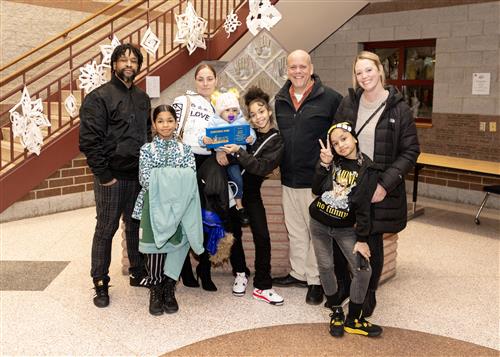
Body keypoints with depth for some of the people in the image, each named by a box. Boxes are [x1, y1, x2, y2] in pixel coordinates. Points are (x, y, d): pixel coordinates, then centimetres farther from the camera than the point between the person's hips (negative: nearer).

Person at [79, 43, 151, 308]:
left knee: (136, 227, 15)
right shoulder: (99, 97, -8)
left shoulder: (142, 98, 13)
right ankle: (100, 284, 14)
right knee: (106, 230, 3)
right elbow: (89, 140, -13)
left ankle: (138, 273, 29)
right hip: (112, 177, -6)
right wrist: (104, 174, -14)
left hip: (138, 175, 6)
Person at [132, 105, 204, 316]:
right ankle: (155, 291, 13)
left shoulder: (185, 149, 7)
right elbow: (146, 180, -5)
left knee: (173, 245, 3)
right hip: (155, 206, -1)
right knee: (156, 247, -1)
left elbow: (190, 178, -2)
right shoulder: (147, 150, 4)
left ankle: (169, 290, 16)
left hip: (178, 207, 1)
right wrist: (175, 178, -12)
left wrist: (162, 178, -15)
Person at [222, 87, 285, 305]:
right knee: (234, 233, 6)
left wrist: (238, 152, -29)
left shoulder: (277, 140, -5)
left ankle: (262, 286, 5)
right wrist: (221, 149, -15)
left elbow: (262, 167, -19)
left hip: (251, 191, -1)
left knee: (262, 236, -6)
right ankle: (240, 273, 27)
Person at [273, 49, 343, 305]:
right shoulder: (280, 100, 10)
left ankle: (315, 280, 19)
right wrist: (281, 163, 13)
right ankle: (298, 273, 33)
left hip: (316, 179, -6)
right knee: (295, 231, 17)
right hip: (288, 178, 6)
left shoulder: (330, 98, -9)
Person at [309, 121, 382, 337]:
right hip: (319, 223, 2)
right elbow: (317, 190, -9)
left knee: (363, 270, -7)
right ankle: (336, 312, 26)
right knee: (326, 267, 7)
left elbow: (363, 207, -11)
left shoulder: (366, 168, -11)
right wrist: (324, 164, -19)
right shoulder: (330, 159, -2)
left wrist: (362, 239, -11)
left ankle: (353, 319, 11)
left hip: (346, 228, -2)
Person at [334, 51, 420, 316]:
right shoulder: (348, 104, 4)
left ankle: (368, 294, 29)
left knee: (372, 243, 7)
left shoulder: (398, 108, -6)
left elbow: (410, 152, -5)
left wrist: (385, 184, -14)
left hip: (380, 190, -3)